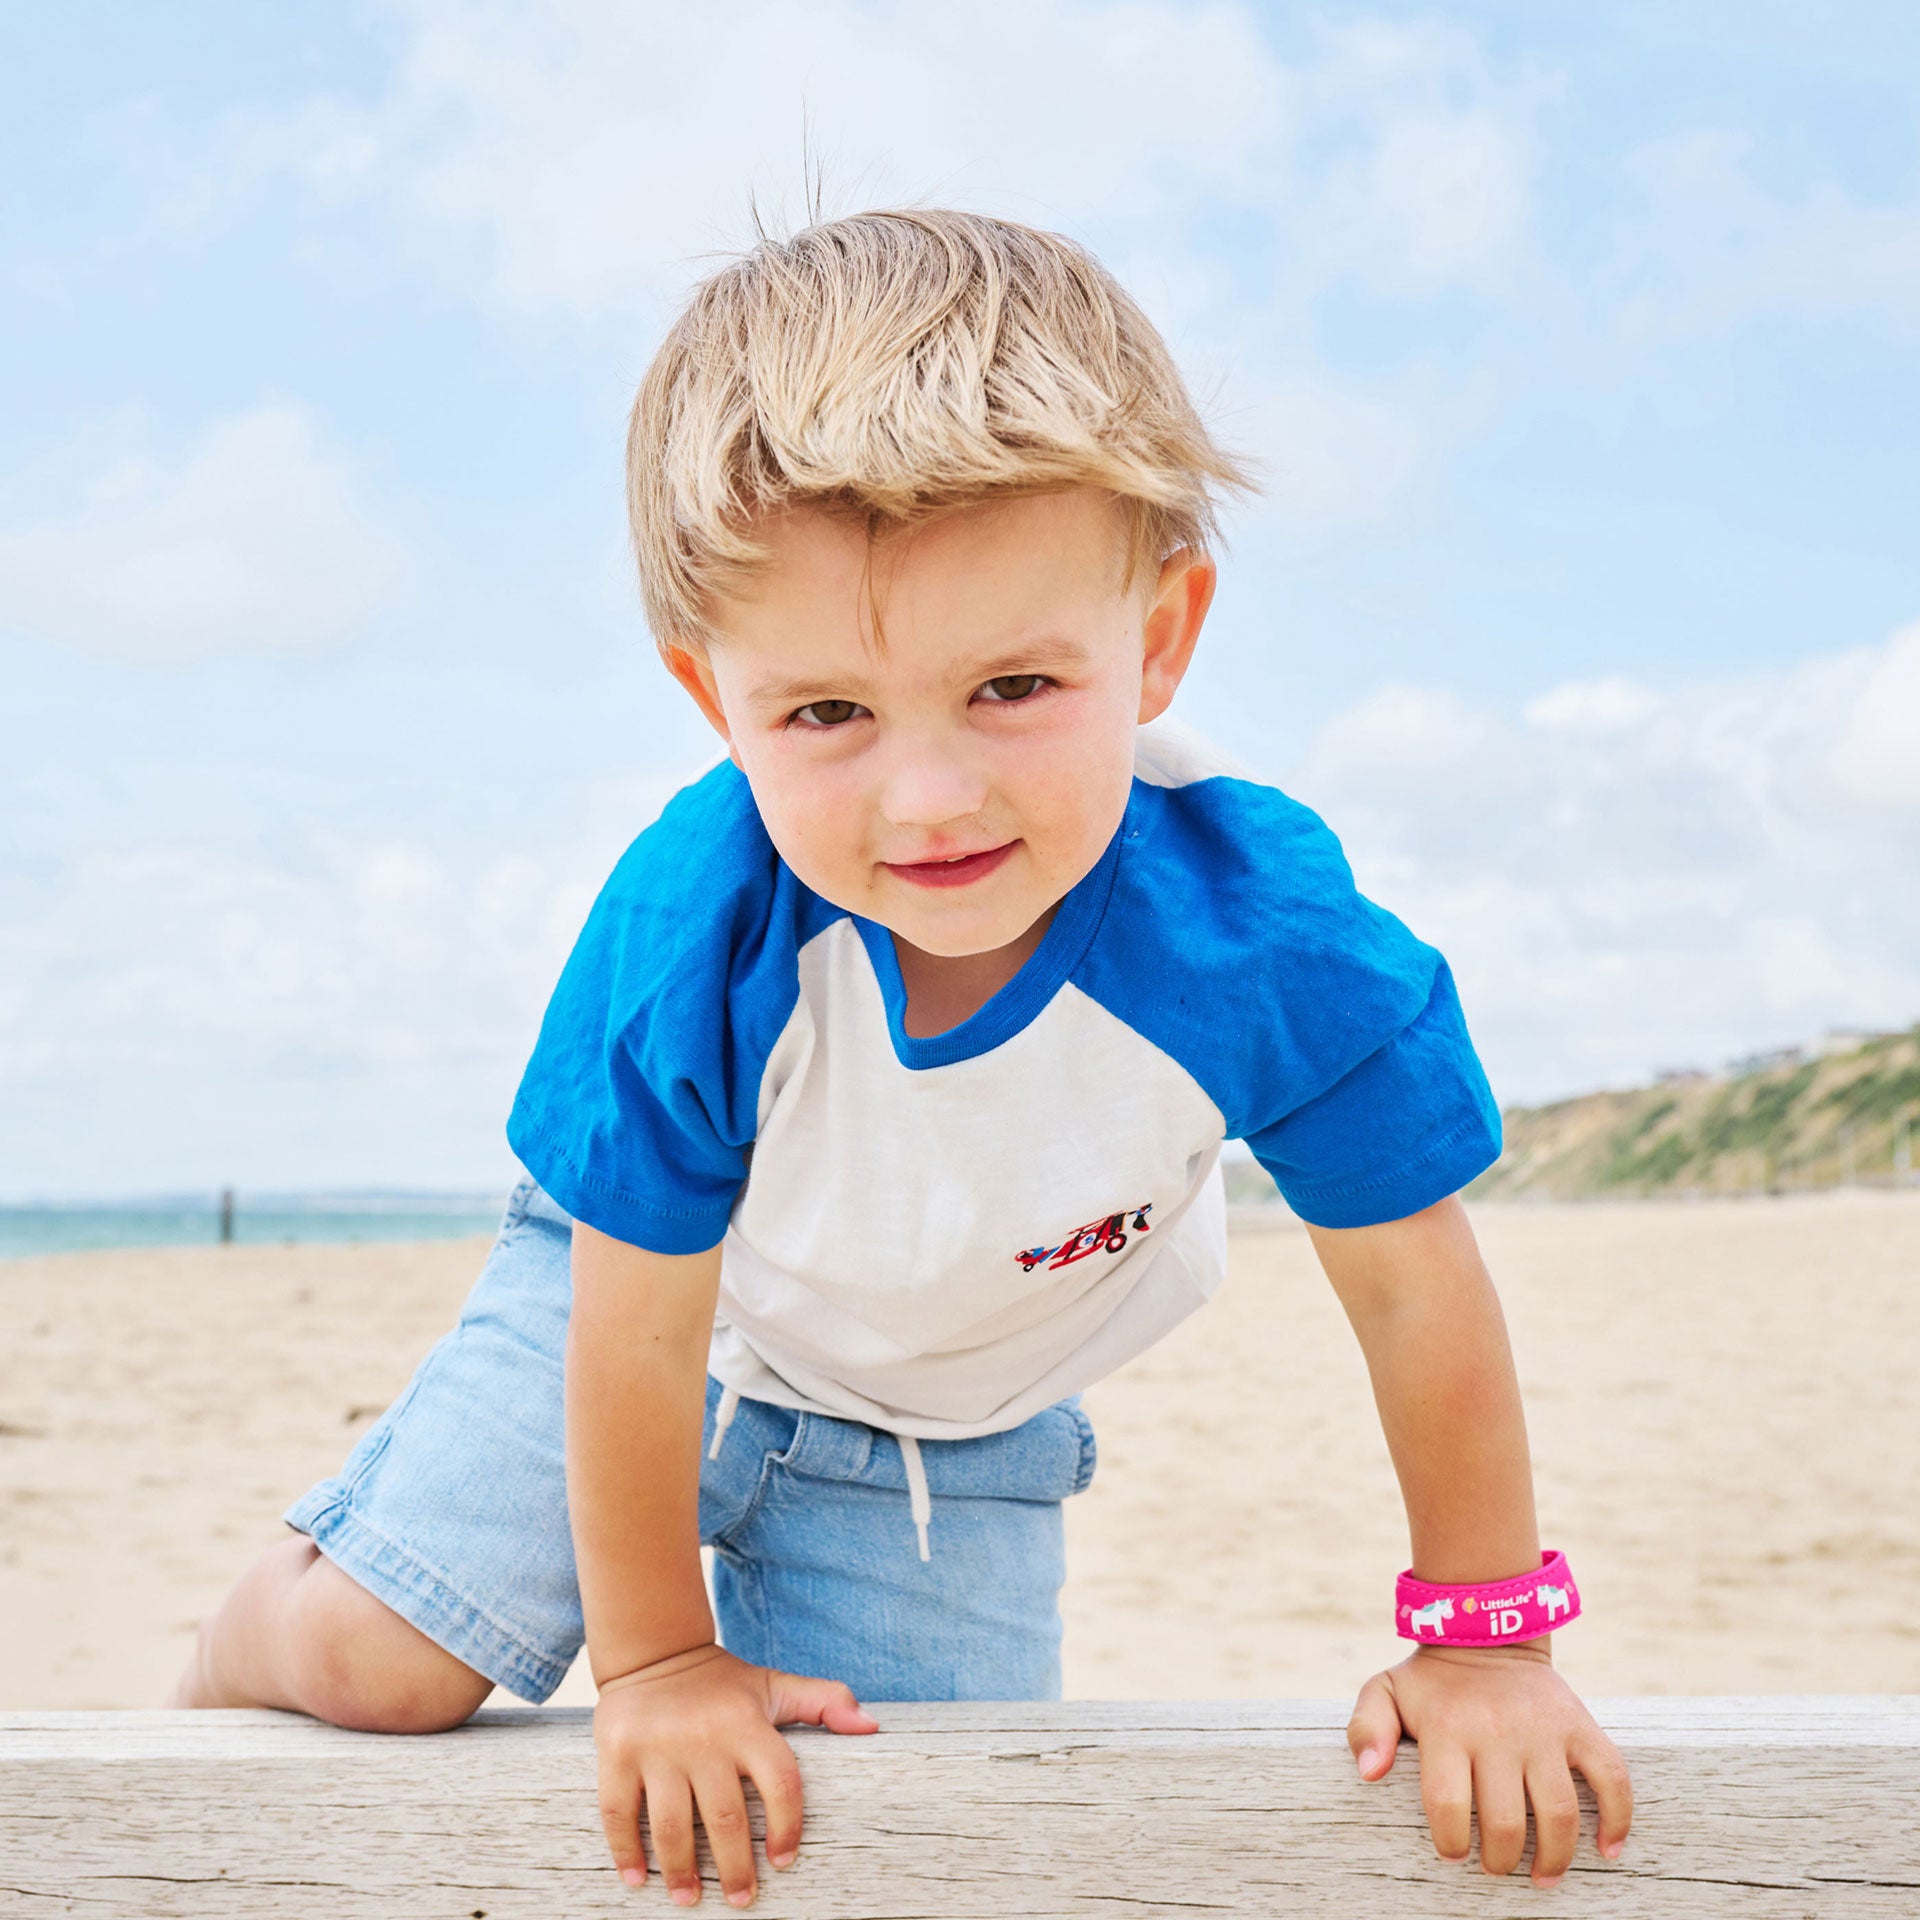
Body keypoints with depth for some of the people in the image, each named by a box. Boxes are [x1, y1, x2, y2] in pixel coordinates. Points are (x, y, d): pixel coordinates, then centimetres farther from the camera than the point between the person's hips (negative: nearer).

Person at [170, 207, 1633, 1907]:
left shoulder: (1269, 937, -36)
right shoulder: (698, 935, -37)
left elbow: (1416, 1287, -19)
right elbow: (638, 1327, -22)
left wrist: (1485, 1642, -11)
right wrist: (652, 1659, -9)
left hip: (952, 1438, 2)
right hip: (658, 1307, -1)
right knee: (379, 1658, -8)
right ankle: (223, 1685, 28)